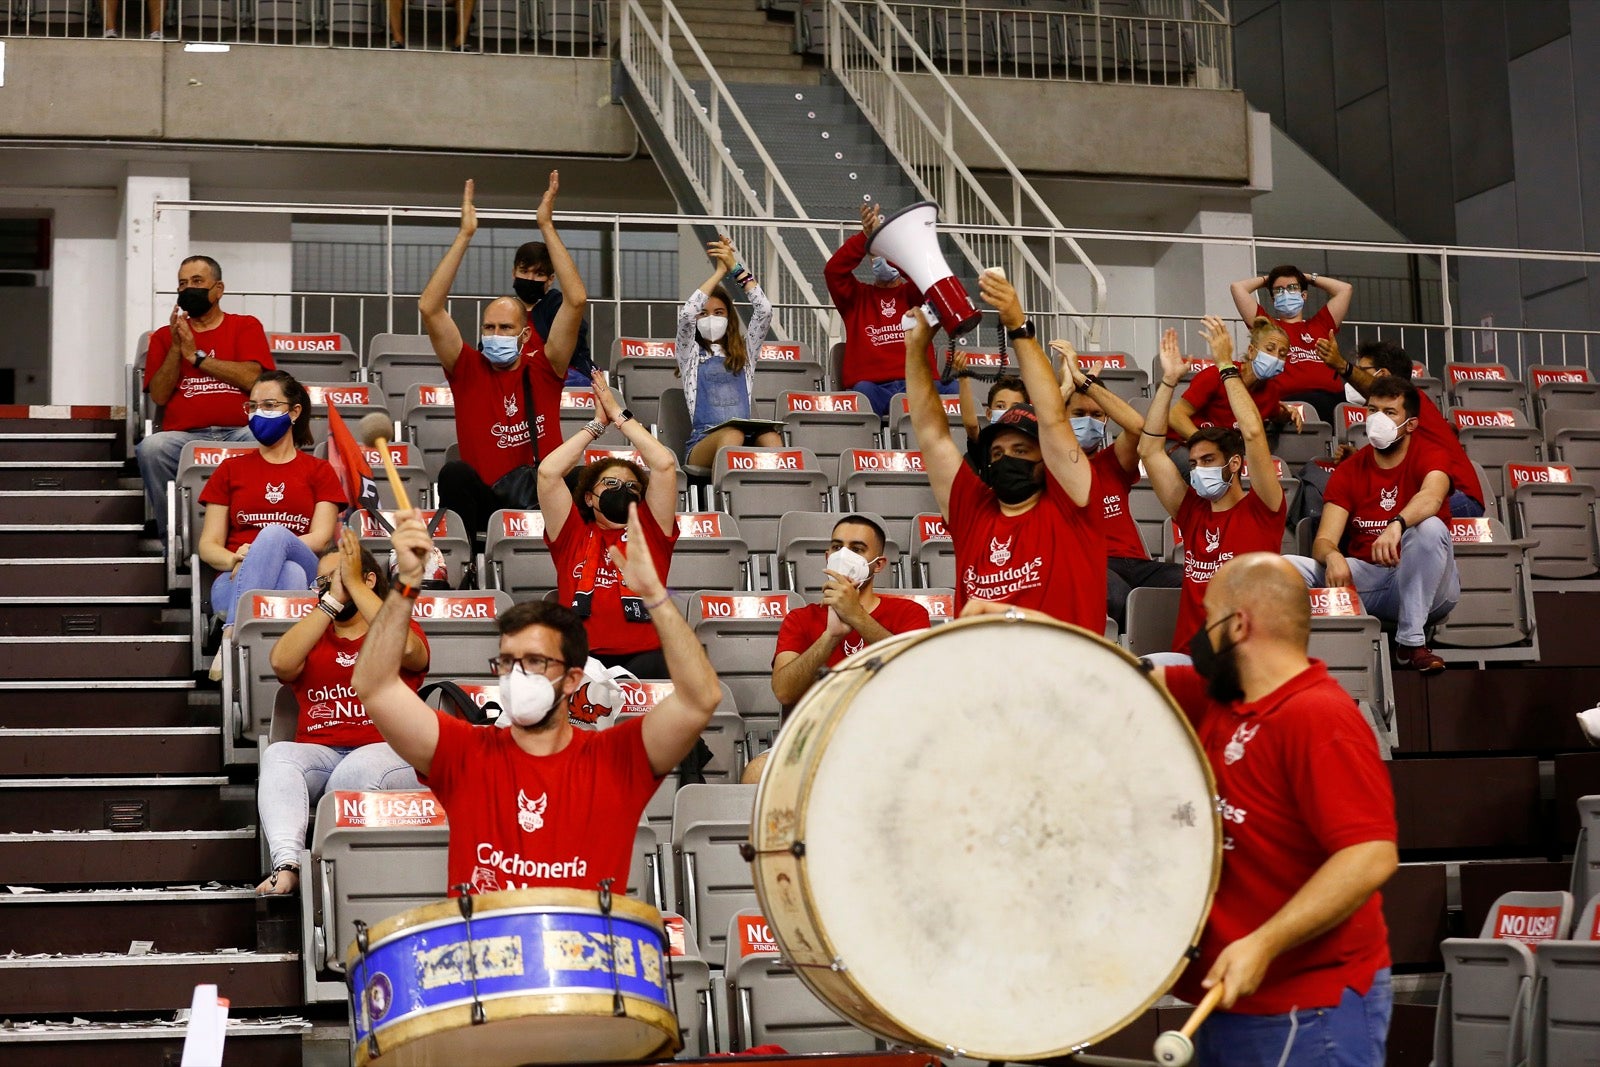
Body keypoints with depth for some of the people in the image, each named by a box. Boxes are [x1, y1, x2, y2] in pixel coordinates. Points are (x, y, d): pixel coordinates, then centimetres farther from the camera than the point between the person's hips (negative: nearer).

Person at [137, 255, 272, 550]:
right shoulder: (164, 336, 20)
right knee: (151, 448, -32)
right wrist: (176, 347, -3)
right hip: (185, 435, 1)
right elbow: (159, 396, 8)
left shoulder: (246, 326, 15)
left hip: (240, 432, -1)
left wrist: (195, 355, -2)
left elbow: (252, 378, -4)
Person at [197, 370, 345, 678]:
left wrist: (256, 554, -12)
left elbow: (320, 538, 4)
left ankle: (232, 635, -47)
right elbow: (208, 545, 14)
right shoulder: (231, 470, 22)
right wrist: (235, 560, -12)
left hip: (305, 576, 0)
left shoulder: (318, 471, 19)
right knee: (291, 575, -37)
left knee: (274, 533, -37)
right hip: (235, 583, 0)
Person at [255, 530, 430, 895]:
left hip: (387, 753, -2)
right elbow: (282, 663, -3)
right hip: (318, 753, 2)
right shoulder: (310, 637, 23)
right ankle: (286, 864, -44)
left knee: (357, 769, -37)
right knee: (278, 755, -31)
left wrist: (353, 584, -6)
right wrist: (332, 598, -4)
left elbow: (405, 650, -11)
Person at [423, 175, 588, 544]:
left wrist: (547, 227, -4)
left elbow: (576, 300, -2)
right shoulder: (468, 371, 7)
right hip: (486, 505, 0)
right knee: (454, 473, -32)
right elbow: (429, 308, -4)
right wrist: (465, 235, -6)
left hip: (544, 500, 0)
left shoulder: (542, 369, 7)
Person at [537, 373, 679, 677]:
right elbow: (548, 471, 10)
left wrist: (619, 415, 20)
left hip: (642, 658, 0)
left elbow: (665, 464, 12)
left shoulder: (650, 533, 21)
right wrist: (597, 424, 20)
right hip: (581, 660, 0)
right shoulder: (574, 535, 20)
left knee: (654, 667, -36)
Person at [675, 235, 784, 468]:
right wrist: (720, 272, 6)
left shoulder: (744, 351, 26)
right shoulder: (691, 353, 19)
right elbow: (686, 313, -1)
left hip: (747, 437, 2)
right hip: (703, 442, -2)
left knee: (770, 436, -34)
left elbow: (764, 310, 11)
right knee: (732, 435, -38)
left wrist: (736, 268, 10)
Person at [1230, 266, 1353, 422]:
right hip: (1286, 402, -3)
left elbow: (1345, 288, 32)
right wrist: (1266, 280, 40)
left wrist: (1310, 279, 43)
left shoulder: (1320, 325, 29)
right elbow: (1237, 287, 22)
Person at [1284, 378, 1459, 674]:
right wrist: (1332, 556, -31)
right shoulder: (1348, 471, 5)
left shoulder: (1429, 457, -4)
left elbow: (1432, 497, -29)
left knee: (1430, 527, -34)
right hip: (1366, 578, 2)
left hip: (1424, 589, -2)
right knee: (1287, 566, -19)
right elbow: (1324, 540, -5)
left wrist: (1396, 525, -50)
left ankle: (1412, 640, -26)